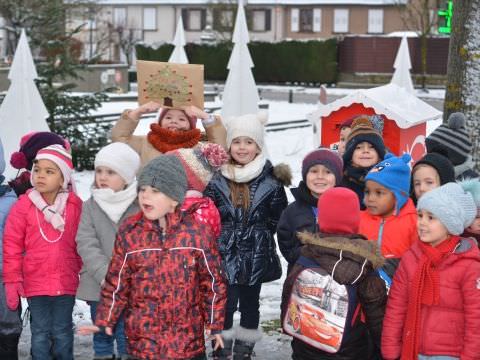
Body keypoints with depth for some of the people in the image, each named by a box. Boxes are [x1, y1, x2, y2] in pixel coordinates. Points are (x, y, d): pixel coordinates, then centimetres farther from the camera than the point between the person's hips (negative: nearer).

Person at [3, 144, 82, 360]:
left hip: (66, 283, 1)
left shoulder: (75, 205, -3)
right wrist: (12, 280, -3)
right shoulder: (23, 206, -6)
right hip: (35, 284, 0)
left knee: (62, 334, 11)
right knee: (40, 334, 8)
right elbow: (12, 246, -2)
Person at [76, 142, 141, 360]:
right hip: (99, 286, 2)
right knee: (101, 334, 14)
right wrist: (105, 275, -17)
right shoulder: (90, 206, 2)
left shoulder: (140, 206, -5)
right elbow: (86, 244, -5)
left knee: (128, 336, 5)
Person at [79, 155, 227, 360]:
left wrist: (215, 323, 2)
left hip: (188, 338, 0)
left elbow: (212, 280, 0)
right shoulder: (129, 232, -3)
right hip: (143, 338, 1)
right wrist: (104, 320, 0)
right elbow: (117, 282, 3)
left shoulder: (197, 231, -6)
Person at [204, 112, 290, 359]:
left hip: (257, 255, 1)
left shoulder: (271, 181, -3)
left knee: (250, 304, 14)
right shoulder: (218, 180, -2)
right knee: (225, 305, -1)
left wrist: (258, 236, 3)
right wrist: (225, 236, 0)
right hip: (225, 255, -1)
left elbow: (278, 219, 4)